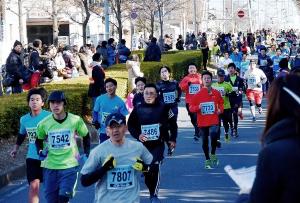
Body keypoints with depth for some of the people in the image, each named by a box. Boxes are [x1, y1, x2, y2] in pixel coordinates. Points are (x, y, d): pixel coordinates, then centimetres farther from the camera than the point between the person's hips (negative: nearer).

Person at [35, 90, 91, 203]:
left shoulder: (76, 120, -6)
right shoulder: (44, 124, -3)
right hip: (50, 167, 2)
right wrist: (41, 152, -3)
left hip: (70, 165, -2)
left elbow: (86, 136, 11)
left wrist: (86, 154, 3)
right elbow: (39, 140, 15)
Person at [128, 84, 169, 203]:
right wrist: (138, 135, -11)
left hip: (158, 145, -2)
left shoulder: (162, 108, -4)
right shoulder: (138, 109, 0)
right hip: (143, 145, 2)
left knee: (155, 168, -17)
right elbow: (130, 125, 6)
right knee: (145, 170, 6)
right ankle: (152, 192, 27)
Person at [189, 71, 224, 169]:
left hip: (214, 121, -1)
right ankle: (207, 160, 25)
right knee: (205, 141, 8)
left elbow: (221, 103, 18)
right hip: (202, 122, 1)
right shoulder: (198, 94, -1)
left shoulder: (216, 93, 3)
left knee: (214, 136, -25)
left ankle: (212, 155, -1)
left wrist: (220, 110, -2)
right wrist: (198, 107, -19)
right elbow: (191, 107, 1)